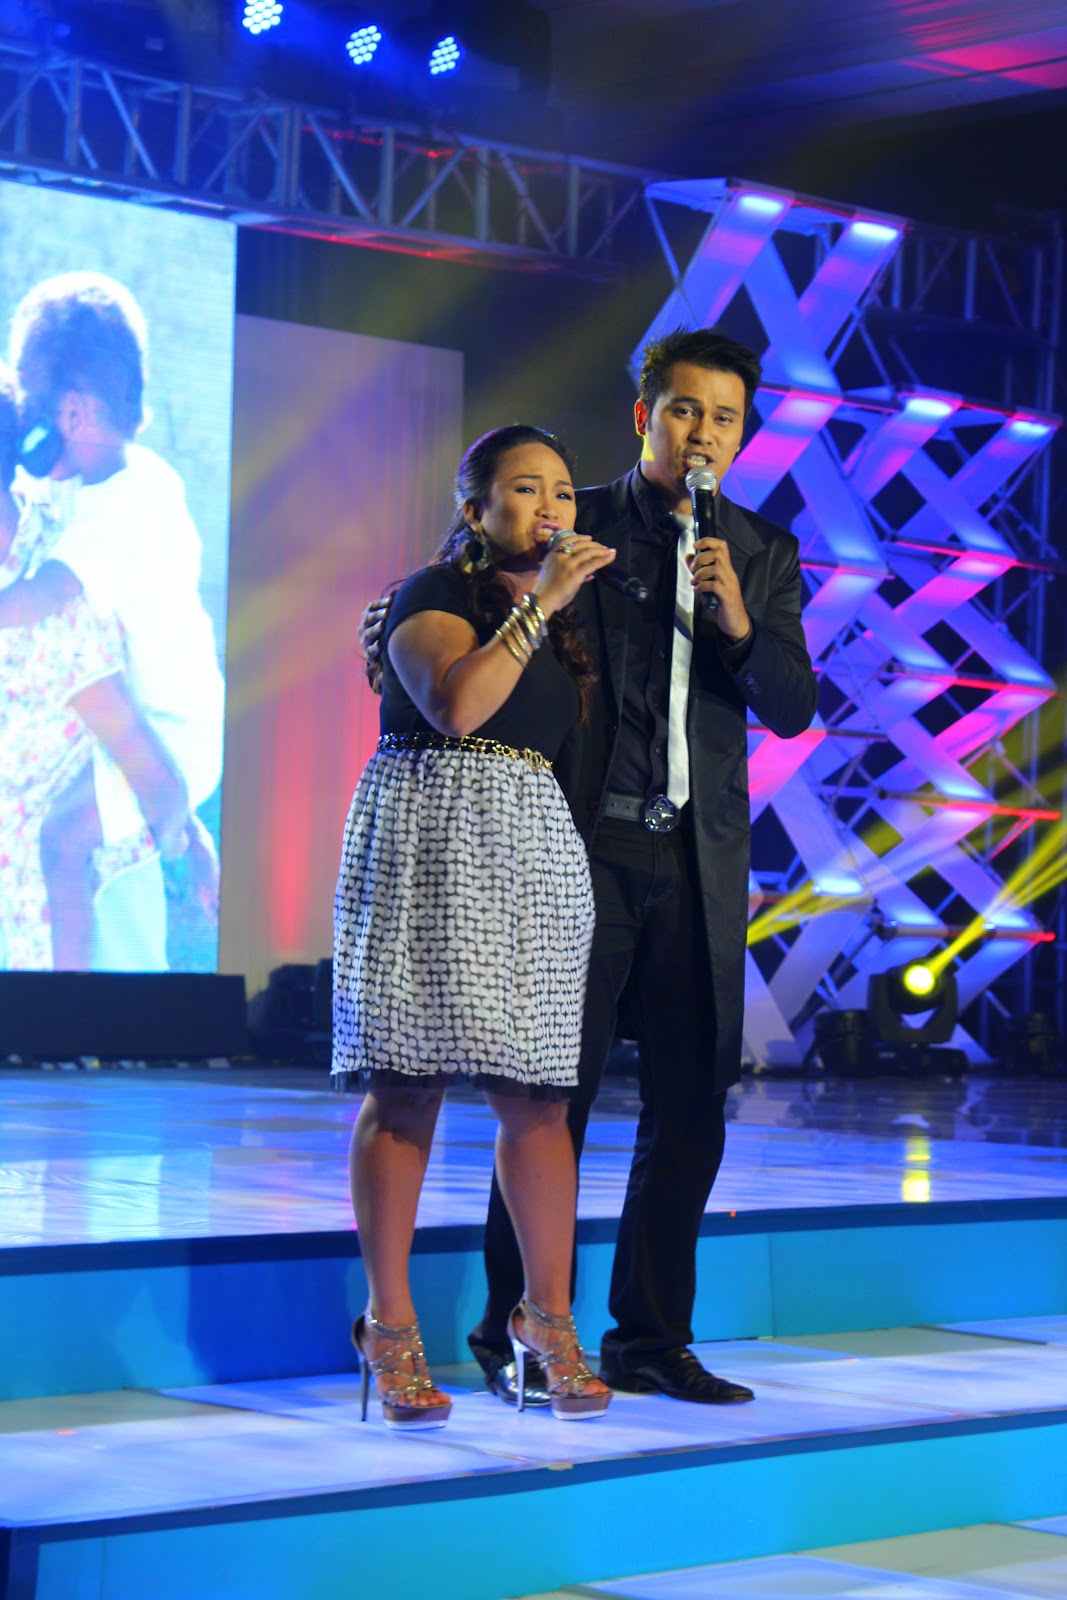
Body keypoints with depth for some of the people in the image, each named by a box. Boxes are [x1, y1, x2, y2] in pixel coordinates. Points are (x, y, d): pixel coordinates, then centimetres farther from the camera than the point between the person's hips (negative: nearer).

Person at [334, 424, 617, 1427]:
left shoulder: (562, 617, 21)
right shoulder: (434, 594, -1)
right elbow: (456, 704, -20)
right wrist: (539, 604, -18)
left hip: (530, 851, 6)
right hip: (429, 844, -6)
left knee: (537, 1094, 0)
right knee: (406, 1086, -5)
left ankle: (547, 1317, 7)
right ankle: (390, 1325, 1)